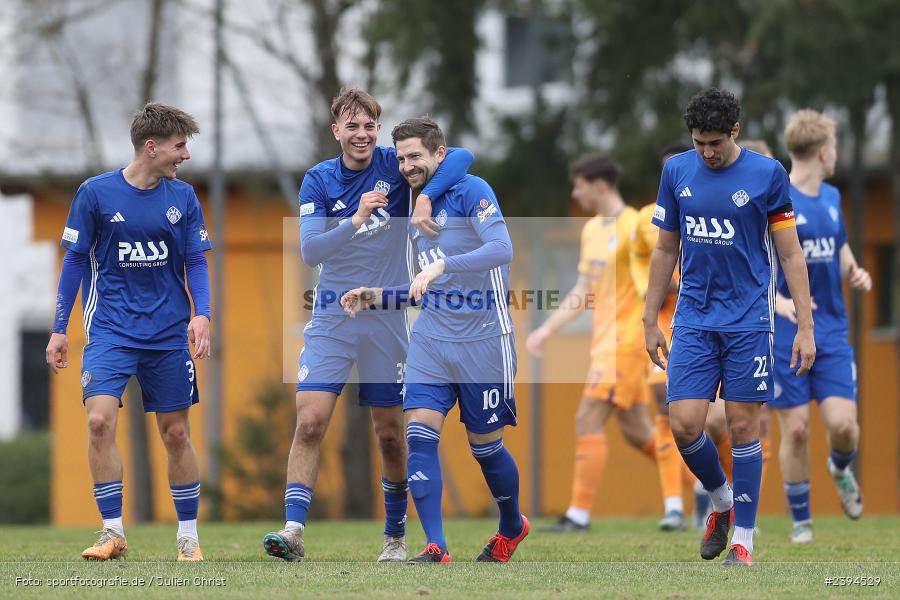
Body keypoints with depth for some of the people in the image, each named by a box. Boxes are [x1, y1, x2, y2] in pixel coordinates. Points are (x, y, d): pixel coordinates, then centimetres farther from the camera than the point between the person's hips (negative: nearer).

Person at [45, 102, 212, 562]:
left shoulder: (183, 197, 3)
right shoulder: (95, 193, -4)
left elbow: (196, 262, 9)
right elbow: (75, 261, 4)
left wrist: (202, 315, -8)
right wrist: (59, 329, 3)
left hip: (169, 334, 2)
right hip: (110, 330, -2)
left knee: (175, 433, 4)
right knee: (100, 420, -18)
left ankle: (188, 535, 17)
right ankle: (113, 533, -11)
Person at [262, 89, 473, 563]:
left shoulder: (395, 166, -2)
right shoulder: (318, 180, -2)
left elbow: (461, 156, -11)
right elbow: (309, 251, -12)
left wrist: (427, 195, -26)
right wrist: (357, 219, -27)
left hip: (387, 318, 0)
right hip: (332, 317, 0)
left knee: (390, 435, 6)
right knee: (309, 421, -15)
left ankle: (396, 536, 20)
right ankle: (293, 532, -18)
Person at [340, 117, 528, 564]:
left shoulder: (470, 191, -10)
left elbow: (501, 248, -26)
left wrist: (442, 265, -36)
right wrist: (377, 297, 10)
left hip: (483, 341, -6)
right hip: (431, 341, 6)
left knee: (485, 446, 5)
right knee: (419, 436, -12)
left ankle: (512, 527, 33)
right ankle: (436, 548, -11)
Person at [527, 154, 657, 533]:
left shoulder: (633, 226, -11)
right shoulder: (592, 230, 16)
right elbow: (583, 292, 21)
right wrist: (547, 329, 18)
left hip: (625, 340, -9)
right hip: (604, 341, 9)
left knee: (588, 420, -12)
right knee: (635, 430, 11)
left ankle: (579, 514, -11)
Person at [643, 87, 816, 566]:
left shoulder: (767, 175, -5)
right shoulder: (677, 172, 4)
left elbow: (791, 255, -2)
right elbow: (665, 250, 13)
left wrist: (805, 328, -6)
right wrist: (650, 321, 11)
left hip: (748, 320, -3)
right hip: (693, 320, 3)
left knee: (743, 428, -1)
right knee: (684, 425, -7)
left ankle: (742, 540, 8)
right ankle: (721, 502, 20)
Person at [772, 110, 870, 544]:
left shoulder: (831, 197, 11)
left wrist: (854, 274, 0)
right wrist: (778, 302, -28)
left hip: (831, 333, 5)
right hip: (785, 335, -5)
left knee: (842, 422, -9)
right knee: (795, 428, -4)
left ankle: (840, 469, 25)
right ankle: (801, 520, 11)